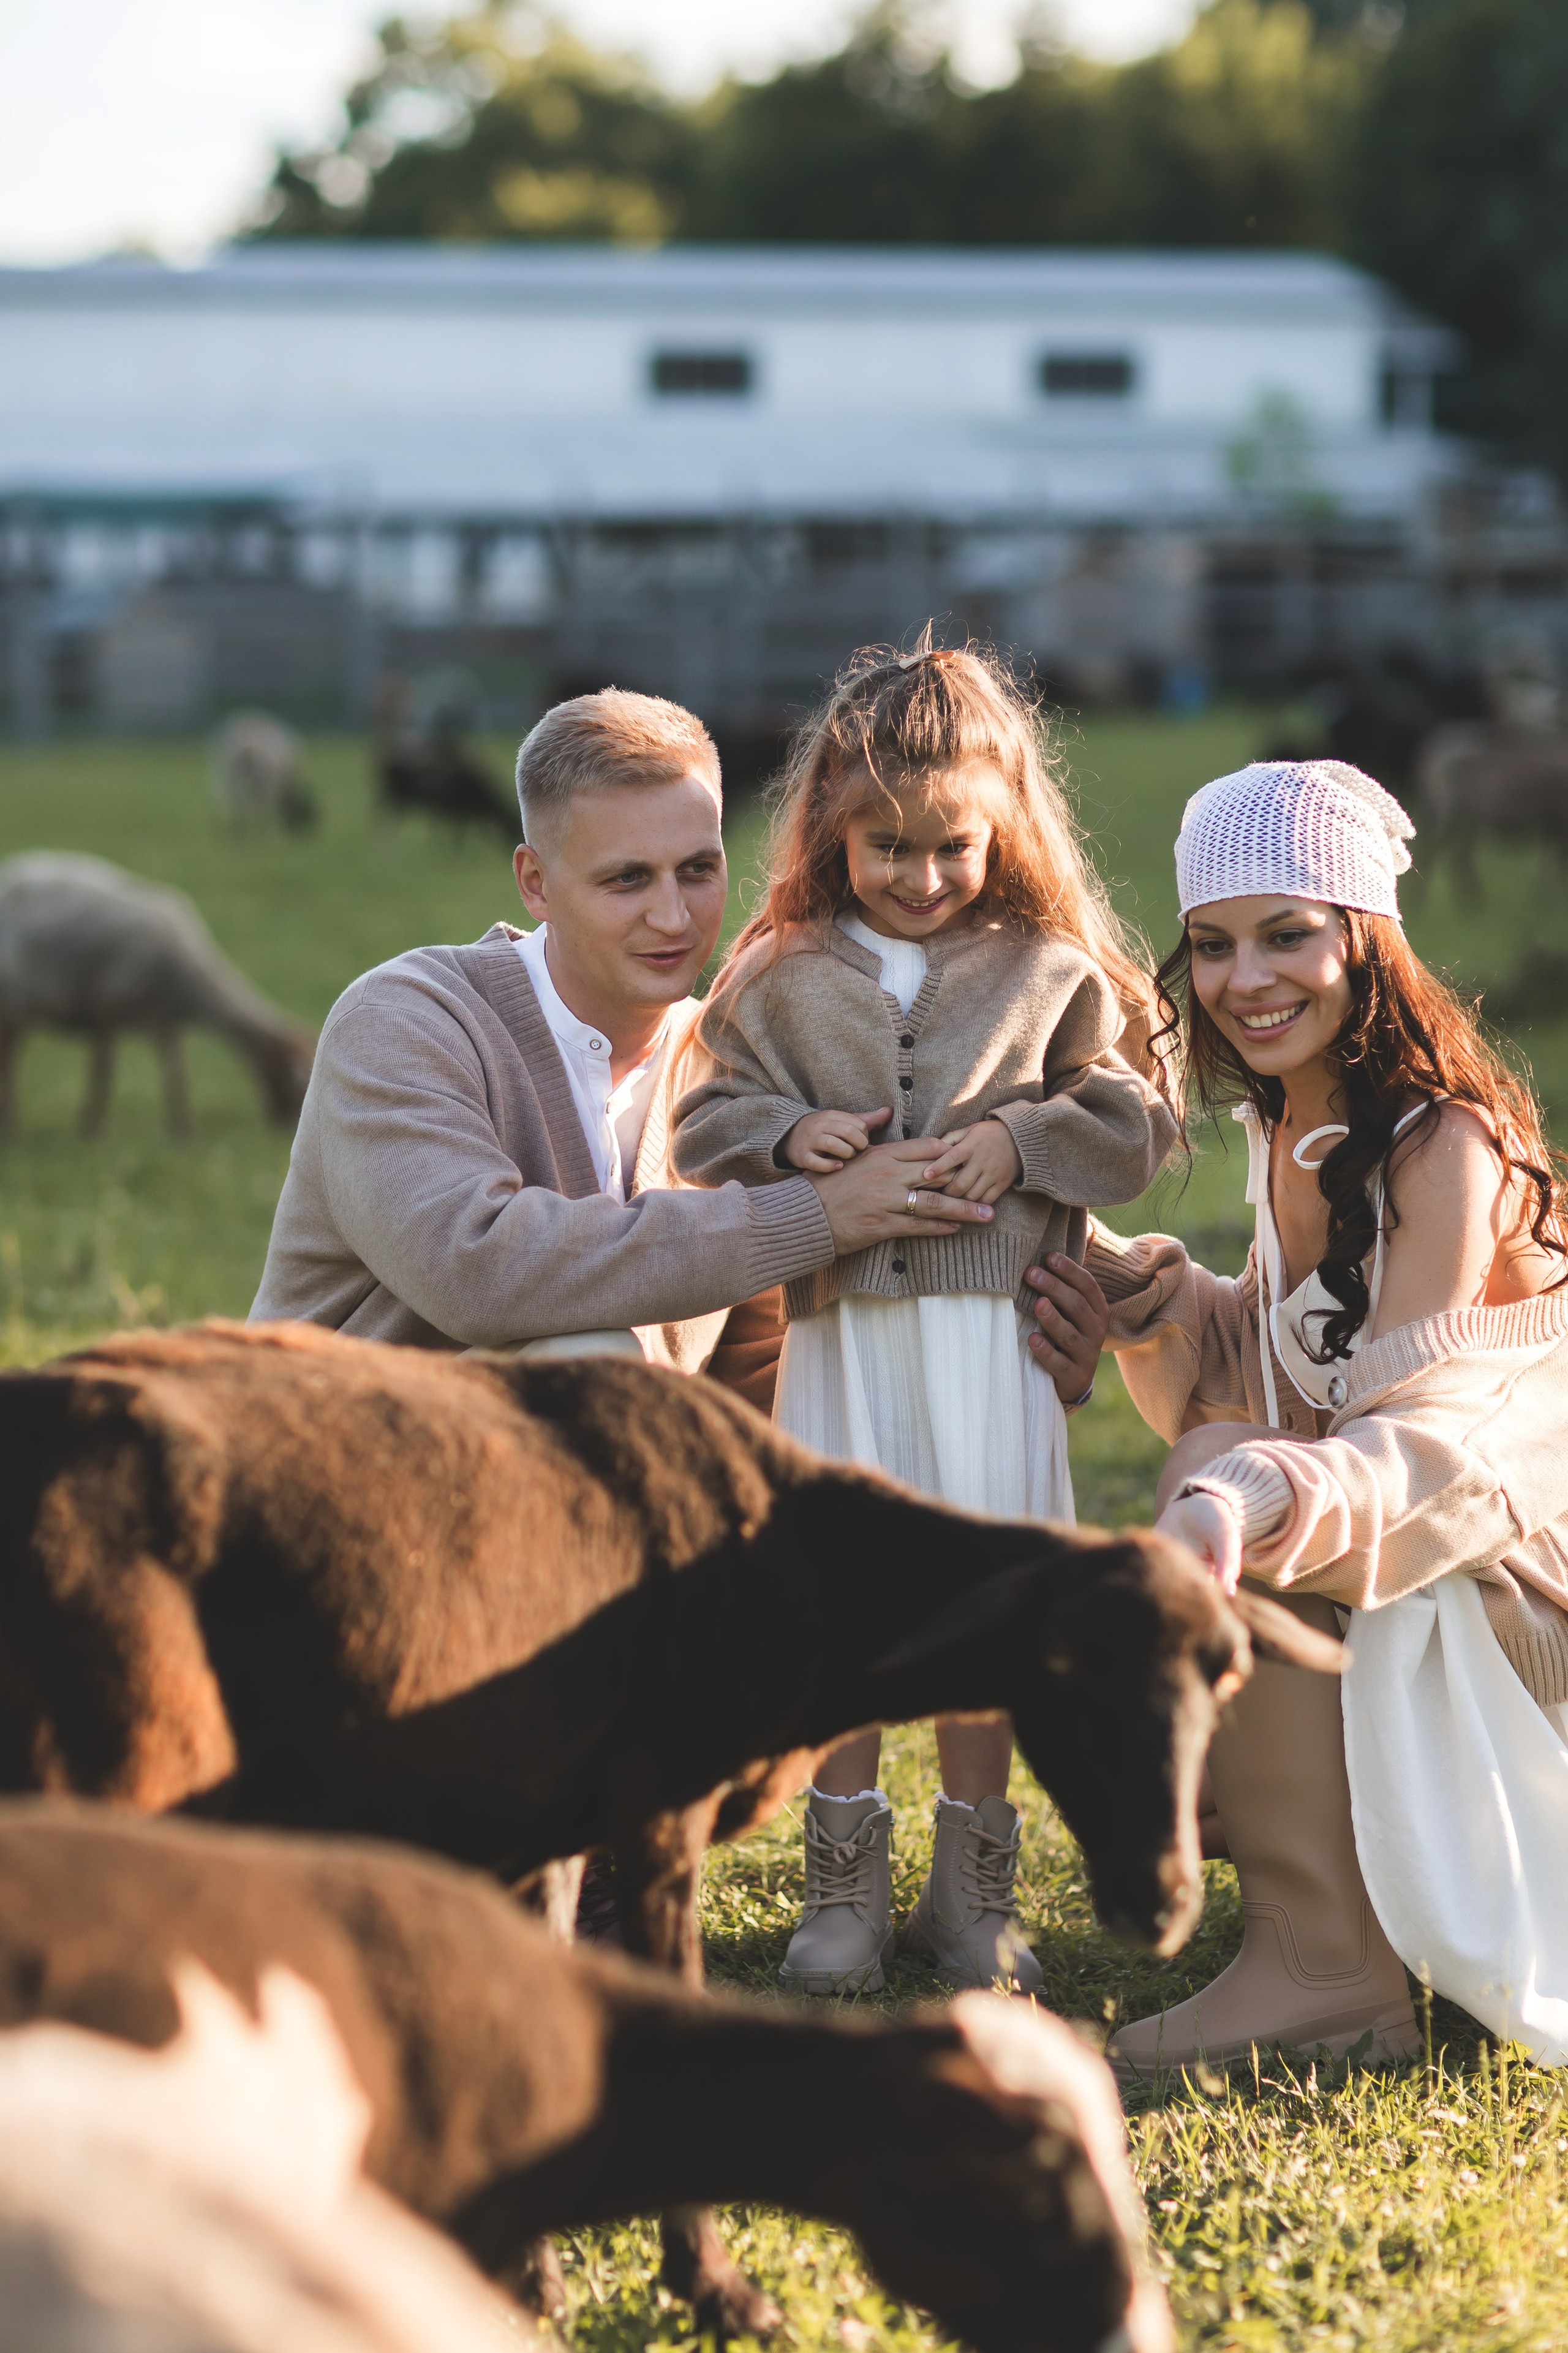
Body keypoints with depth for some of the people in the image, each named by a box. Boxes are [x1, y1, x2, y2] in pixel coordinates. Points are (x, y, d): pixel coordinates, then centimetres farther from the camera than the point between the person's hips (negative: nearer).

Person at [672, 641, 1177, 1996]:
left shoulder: (1052, 972, 3)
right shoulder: (778, 978, 6)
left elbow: (1134, 1125, 3)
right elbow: (706, 1121, 9)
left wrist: (1018, 1142, -12)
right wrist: (790, 1138, -10)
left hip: (991, 1332, -1)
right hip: (839, 1326, 1)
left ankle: (972, 1882, 16)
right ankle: (847, 1876, 15)